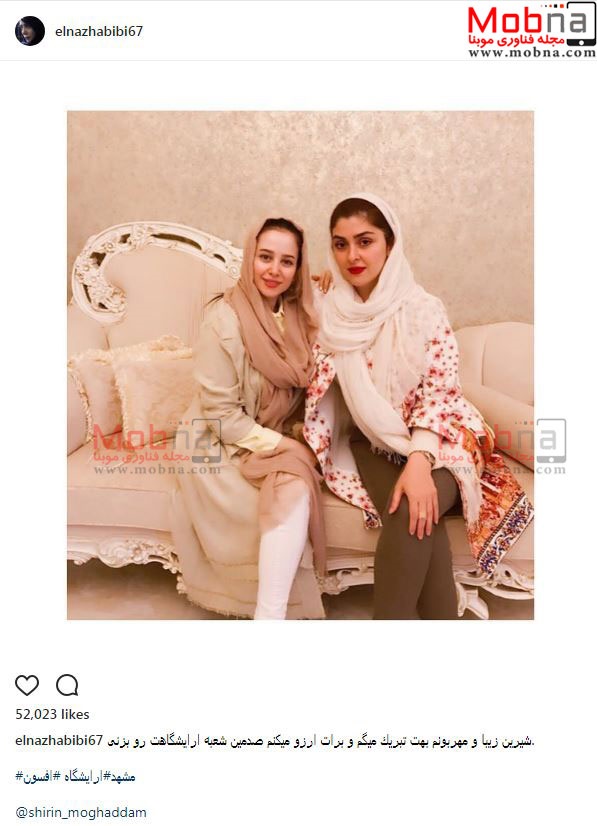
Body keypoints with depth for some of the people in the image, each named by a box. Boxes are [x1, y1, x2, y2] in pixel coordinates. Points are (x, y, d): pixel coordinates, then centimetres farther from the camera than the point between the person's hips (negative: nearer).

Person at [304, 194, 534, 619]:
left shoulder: (424, 309, -6)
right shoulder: (327, 315, 2)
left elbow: (440, 391, -12)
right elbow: (318, 389, 10)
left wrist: (419, 461, -26)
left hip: (431, 442, -1)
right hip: (369, 444, 2)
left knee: (411, 513, -31)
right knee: (417, 517, -28)